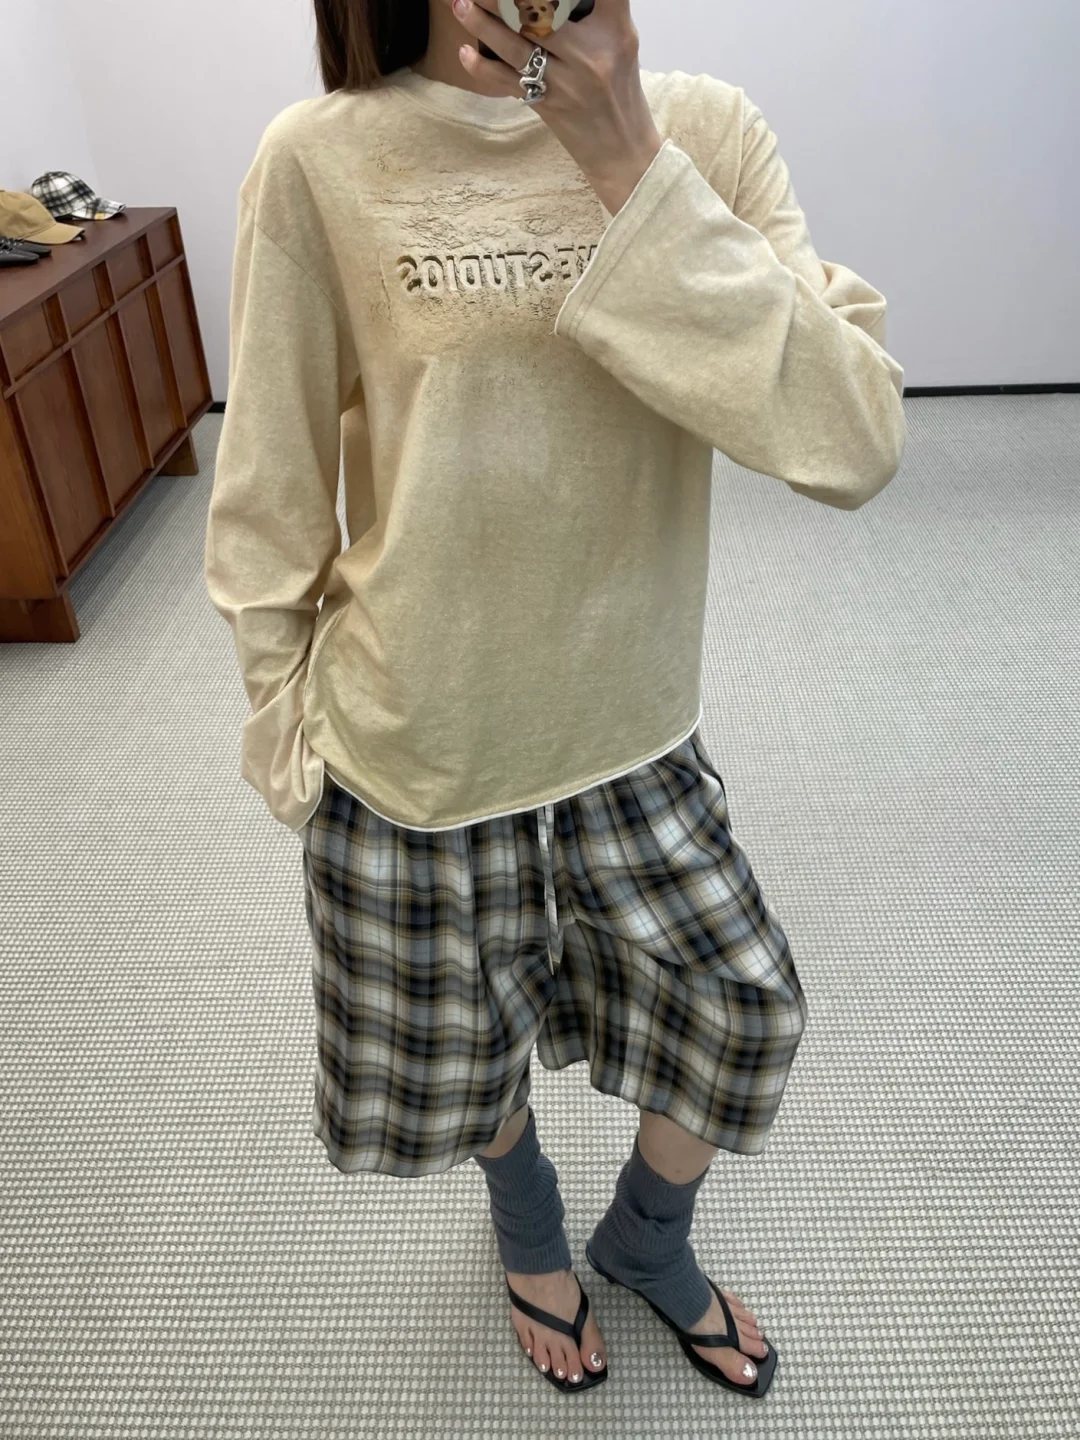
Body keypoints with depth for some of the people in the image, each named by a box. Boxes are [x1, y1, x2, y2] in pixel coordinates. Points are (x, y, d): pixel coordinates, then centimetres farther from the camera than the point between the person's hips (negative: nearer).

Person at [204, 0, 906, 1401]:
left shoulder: (705, 129, -7)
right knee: (459, 1048, 20)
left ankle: (646, 1241, 51)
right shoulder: (324, 158, -11)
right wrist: (289, 741, 2)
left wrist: (632, 170, -23)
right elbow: (269, 507, -5)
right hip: (417, 756, -1)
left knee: (744, 1004, 15)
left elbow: (855, 443, -19)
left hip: (633, 727, 2)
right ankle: (526, 1219, 59)